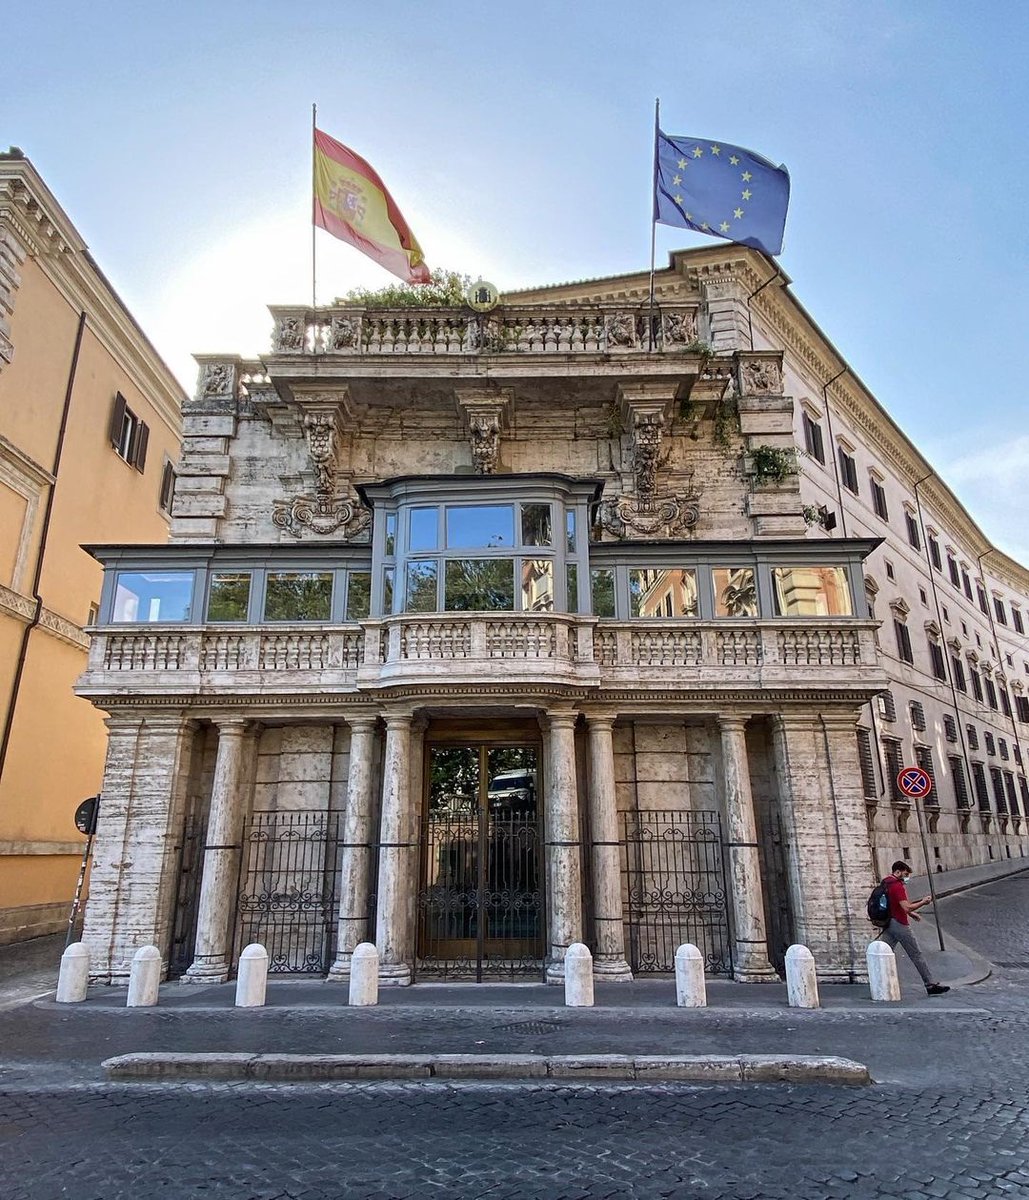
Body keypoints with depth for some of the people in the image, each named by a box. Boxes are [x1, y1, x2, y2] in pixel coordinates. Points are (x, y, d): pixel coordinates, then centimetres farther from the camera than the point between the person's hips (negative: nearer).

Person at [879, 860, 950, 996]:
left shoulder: (885, 884, 13)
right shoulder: (898, 886, -17)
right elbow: (906, 908, -22)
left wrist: (911, 913, 24)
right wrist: (923, 902, -10)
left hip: (888, 923, 8)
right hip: (900, 924, -8)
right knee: (917, 955, 4)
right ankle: (931, 984, 12)